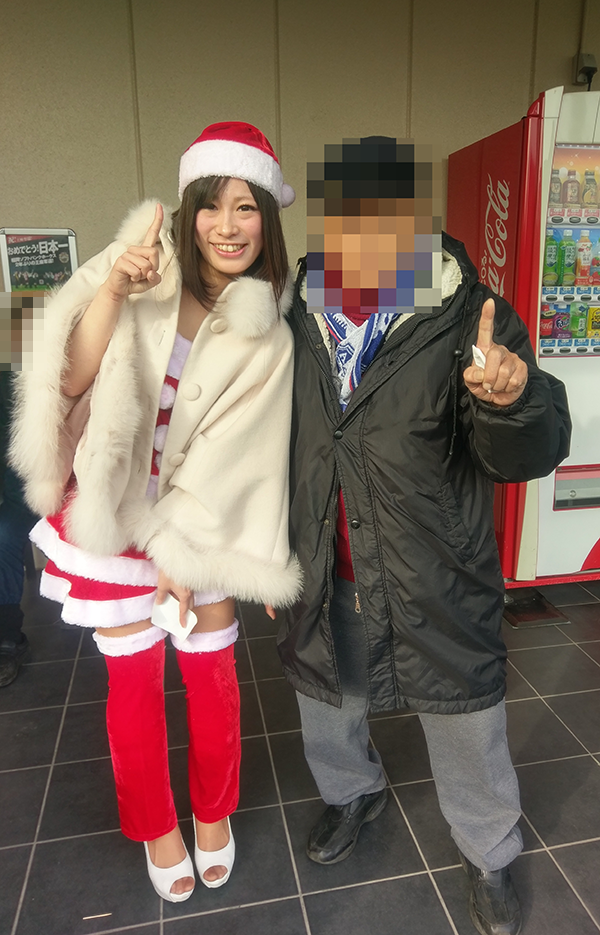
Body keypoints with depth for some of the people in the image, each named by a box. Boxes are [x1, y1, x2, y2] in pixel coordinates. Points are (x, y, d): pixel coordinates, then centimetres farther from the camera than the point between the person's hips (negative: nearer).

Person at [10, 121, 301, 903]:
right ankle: (156, 826, 38)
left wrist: (181, 548, -10)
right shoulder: (143, 268, -7)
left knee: (212, 669, 10)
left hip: (201, 512, 1)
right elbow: (71, 381, -12)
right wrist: (111, 291, -24)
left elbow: (230, 451, -9)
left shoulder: (267, 339, -6)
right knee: (135, 678, 10)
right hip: (111, 505, 0)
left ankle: (214, 814, 41)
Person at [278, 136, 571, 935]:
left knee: (469, 736, 14)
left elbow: (530, 455, -17)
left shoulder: (470, 319, -14)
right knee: (325, 706, 26)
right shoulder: (299, 318, -3)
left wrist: (512, 397, -40)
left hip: (440, 586, -3)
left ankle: (490, 859, 46)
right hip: (325, 578, 4)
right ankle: (353, 793, 59)